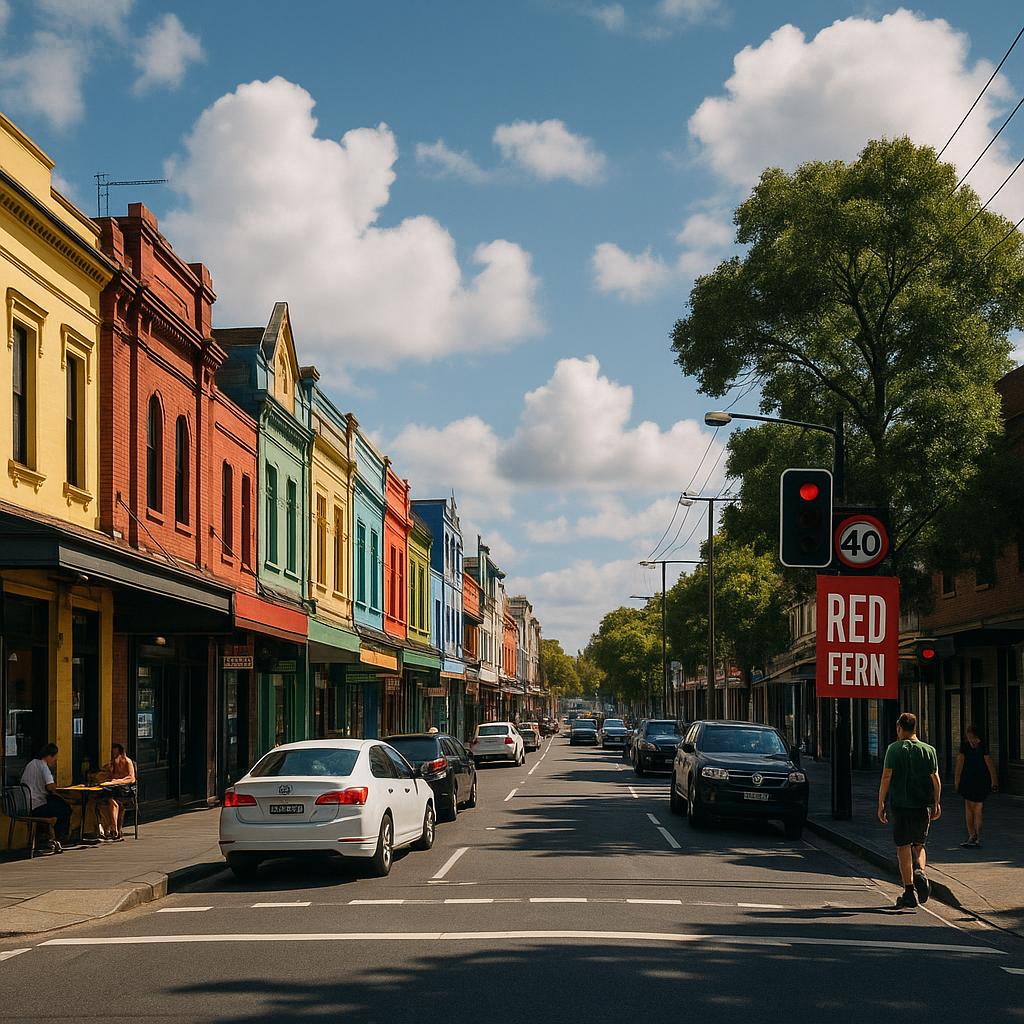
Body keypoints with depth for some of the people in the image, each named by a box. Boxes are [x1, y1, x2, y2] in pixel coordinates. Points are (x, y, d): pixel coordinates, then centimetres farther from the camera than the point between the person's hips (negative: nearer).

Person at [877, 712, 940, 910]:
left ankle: (909, 892, 1)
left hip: (900, 805, -3)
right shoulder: (929, 750, 3)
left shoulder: (894, 749, -4)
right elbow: (935, 779, 4)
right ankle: (920, 872, -13)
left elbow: (886, 777, -8)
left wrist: (881, 804, -3)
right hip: (923, 805, 3)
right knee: (919, 846, 17)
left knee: (904, 848, 4)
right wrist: (936, 804, 14)